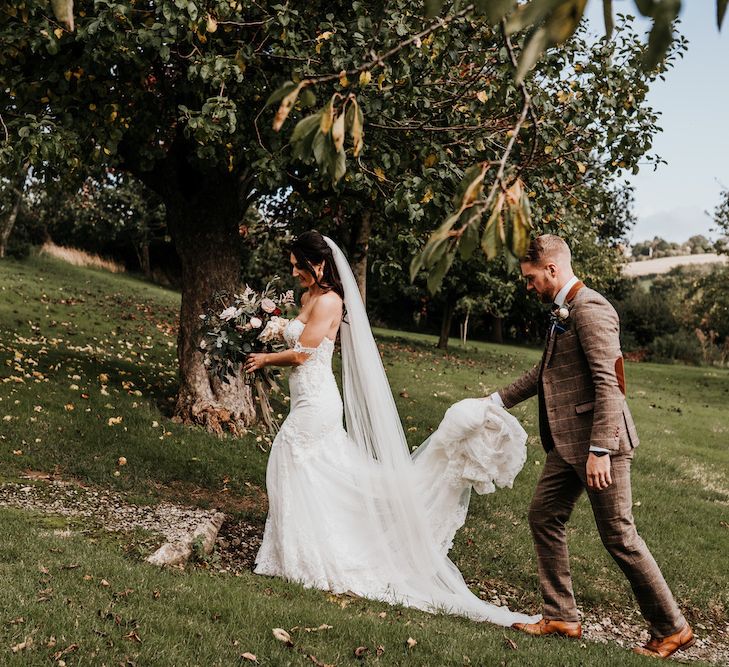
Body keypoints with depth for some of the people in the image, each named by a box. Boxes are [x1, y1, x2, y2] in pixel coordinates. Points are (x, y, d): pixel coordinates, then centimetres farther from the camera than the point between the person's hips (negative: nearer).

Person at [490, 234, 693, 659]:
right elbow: (547, 372, 27)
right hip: (568, 443, 10)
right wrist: (500, 400, 29)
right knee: (545, 518, 11)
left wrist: (599, 451, -25)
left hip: (598, 441, -10)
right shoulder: (564, 311, 14)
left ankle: (672, 629, 14)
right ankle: (562, 618, 21)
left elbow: (607, 383, -23)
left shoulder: (589, 308, -17)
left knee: (619, 536, -2)